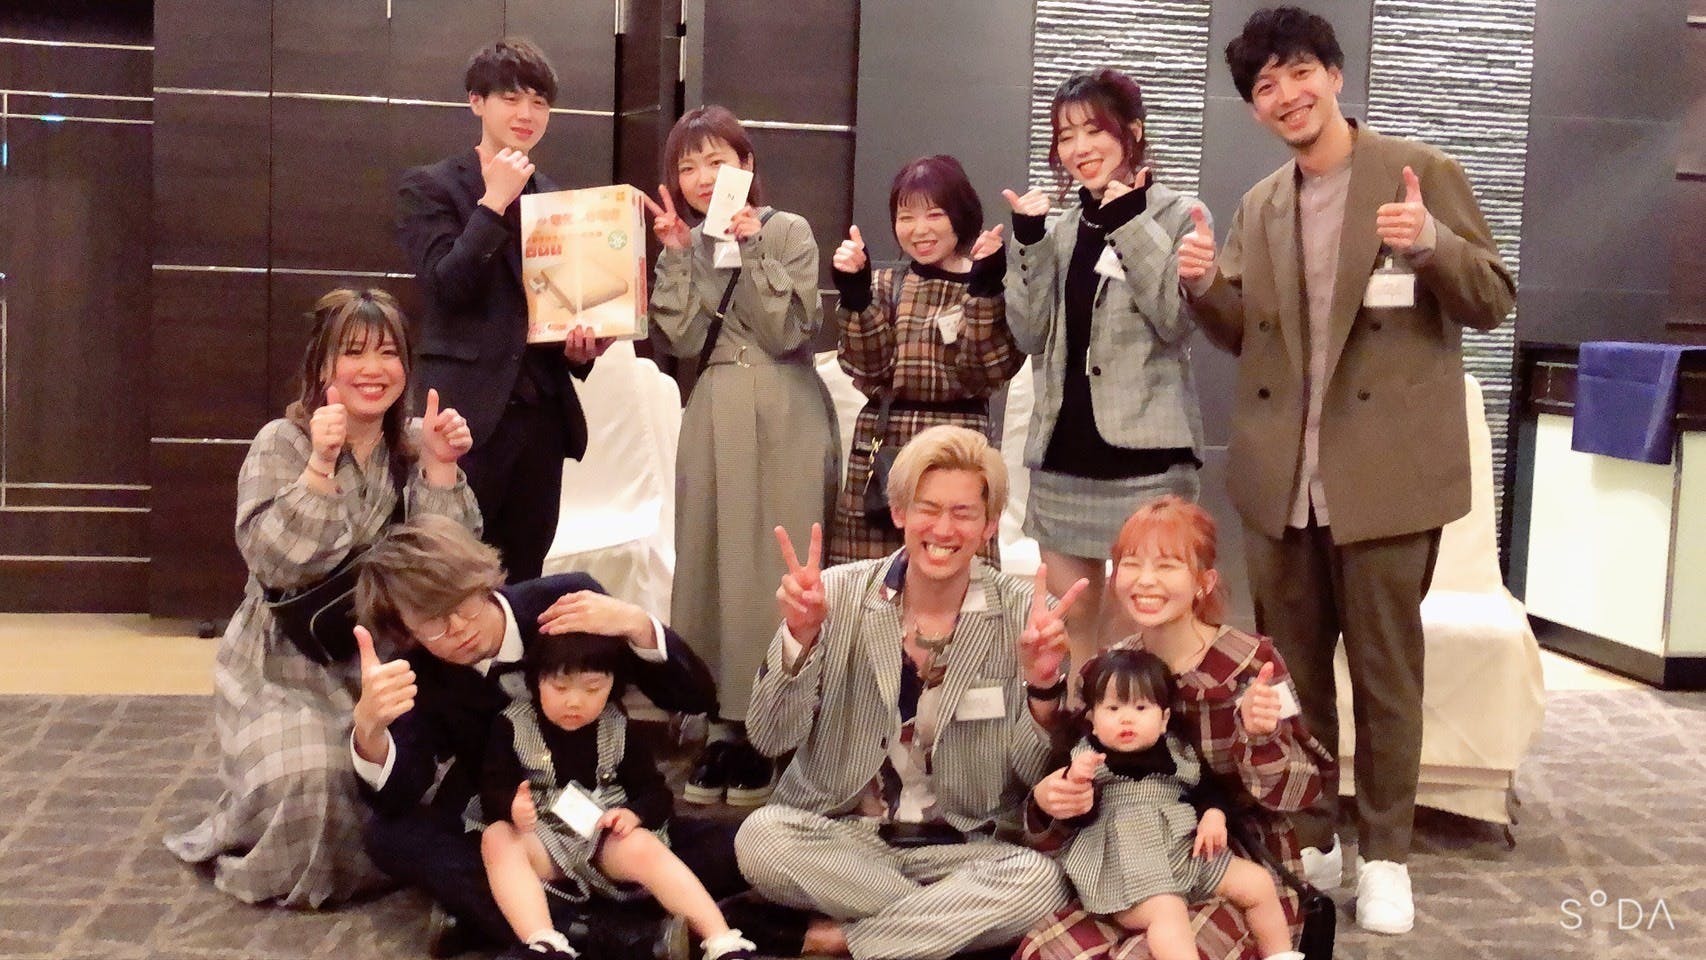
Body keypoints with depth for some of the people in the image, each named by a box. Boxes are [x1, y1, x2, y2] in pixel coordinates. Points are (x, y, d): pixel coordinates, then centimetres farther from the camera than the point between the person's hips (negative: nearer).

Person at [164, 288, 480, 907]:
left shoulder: (416, 445, 1)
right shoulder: (282, 445, -10)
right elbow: (277, 564, -24)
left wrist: (440, 467, -21)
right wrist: (321, 465, -33)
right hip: (290, 667, -4)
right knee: (307, 782, -27)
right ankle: (274, 865, 10)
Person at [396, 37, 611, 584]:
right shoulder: (429, 187, 0)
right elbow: (447, 285, -12)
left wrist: (580, 349, 1)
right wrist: (493, 203, -14)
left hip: (542, 413, 5)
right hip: (466, 414, -5)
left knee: (522, 582, 9)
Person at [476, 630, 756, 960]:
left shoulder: (618, 729, 1)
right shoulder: (514, 725, -3)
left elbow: (656, 793, 2)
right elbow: (493, 792, -7)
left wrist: (635, 814, -21)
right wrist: (512, 807, -32)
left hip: (606, 841, 0)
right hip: (544, 842, 0)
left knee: (643, 846, -31)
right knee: (497, 839, -30)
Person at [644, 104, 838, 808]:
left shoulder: (788, 230, 0)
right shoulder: (685, 246, 12)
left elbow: (788, 329, -11)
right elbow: (684, 340, -2)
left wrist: (750, 244, -14)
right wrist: (678, 251, -7)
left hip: (783, 420, -4)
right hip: (714, 420, 4)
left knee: (777, 567, -4)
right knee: (713, 562, 3)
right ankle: (726, 725, 11)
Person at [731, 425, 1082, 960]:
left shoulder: (1025, 614, -4)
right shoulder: (840, 593, -3)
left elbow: (1035, 774, -5)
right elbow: (771, 739, -7)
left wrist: (1042, 685, -24)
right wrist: (799, 637, -23)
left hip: (964, 847, 0)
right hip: (841, 833, 1)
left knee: (1040, 881, -30)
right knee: (759, 837, -29)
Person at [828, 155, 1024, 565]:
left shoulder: (991, 286, 4)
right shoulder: (885, 285, 12)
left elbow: (990, 371, -10)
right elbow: (870, 373, -1)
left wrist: (985, 286, -15)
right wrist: (855, 292, -9)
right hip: (882, 447, 2)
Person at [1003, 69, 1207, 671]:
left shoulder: (1177, 215, -2)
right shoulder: (1065, 229, 12)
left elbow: (1176, 320, -13)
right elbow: (1032, 336, 5)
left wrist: (1131, 225, -14)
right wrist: (1028, 243, -4)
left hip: (1145, 450, -5)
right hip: (1063, 446, 5)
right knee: (1067, 624, 10)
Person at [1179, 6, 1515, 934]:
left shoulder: (1420, 171, -3)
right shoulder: (1260, 206, 12)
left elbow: (1493, 301, -3)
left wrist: (1432, 244, -23)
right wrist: (1205, 284, -6)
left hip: (1384, 475, -5)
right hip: (1280, 478, 5)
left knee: (1385, 675, 5)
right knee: (1290, 671, 13)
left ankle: (1385, 855, 19)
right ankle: (1307, 840, 28)